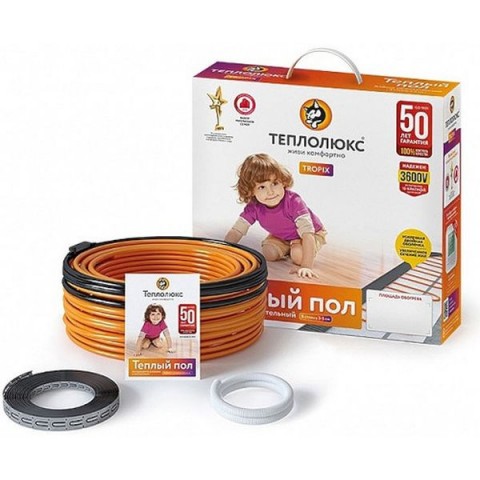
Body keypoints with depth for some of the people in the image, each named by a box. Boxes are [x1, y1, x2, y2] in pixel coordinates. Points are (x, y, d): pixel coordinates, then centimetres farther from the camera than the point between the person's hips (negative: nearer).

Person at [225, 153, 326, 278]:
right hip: (281, 237, 5)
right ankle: (287, 249, 12)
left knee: (298, 255, -31)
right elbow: (236, 232, -22)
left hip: (313, 233, -5)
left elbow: (308, 234, -47)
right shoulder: (254, 207, -27)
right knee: (269, 253, -19)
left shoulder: (293, 202, -42)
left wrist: (306, 267, -57)